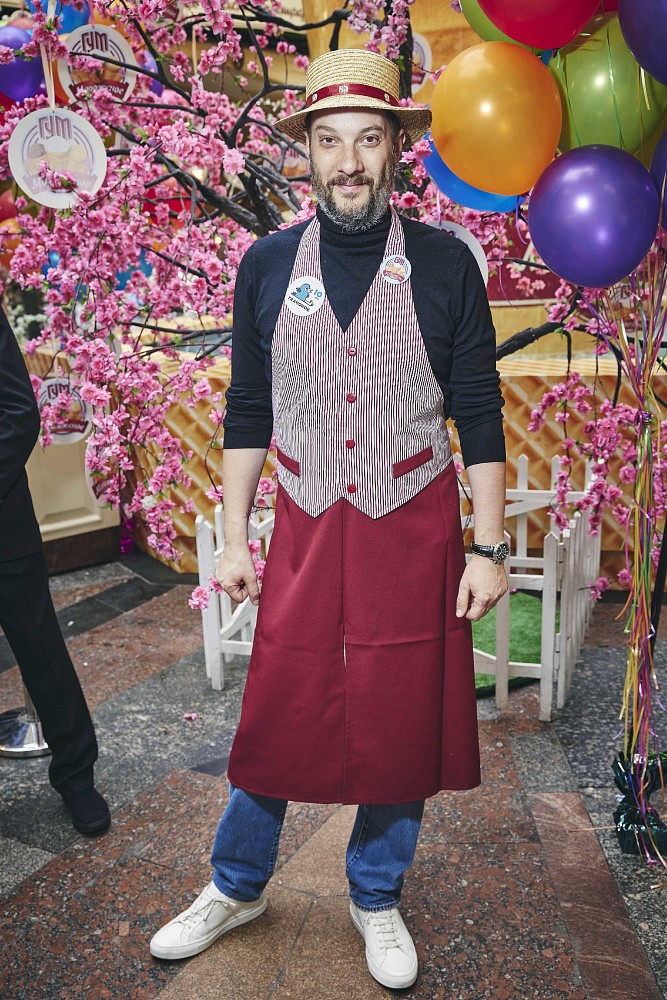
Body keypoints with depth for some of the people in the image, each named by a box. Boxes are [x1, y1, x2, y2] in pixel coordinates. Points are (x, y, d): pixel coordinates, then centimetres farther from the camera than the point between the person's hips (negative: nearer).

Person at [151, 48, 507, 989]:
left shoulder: (445, 264, -3)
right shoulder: (267, 265, 2)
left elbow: (479, 414, -1)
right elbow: (248, 412, 5)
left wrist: (489, 548, -5)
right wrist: (234, 538, 3)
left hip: (415, 532, 0)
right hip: (305, 532, 1)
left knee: (403, 724, 12)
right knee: (277, 713, 11)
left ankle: (376, 897, 39)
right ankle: (237, 886, 39)